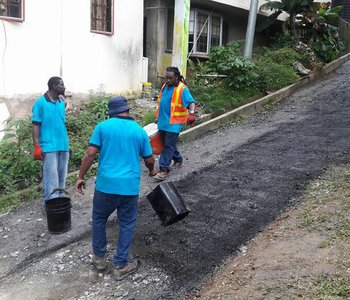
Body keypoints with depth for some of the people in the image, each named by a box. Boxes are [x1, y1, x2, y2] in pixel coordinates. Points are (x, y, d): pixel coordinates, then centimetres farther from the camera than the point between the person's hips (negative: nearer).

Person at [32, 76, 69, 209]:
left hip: (63, 147, 6)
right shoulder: (40, 102, -5)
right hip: (49, 147, -6)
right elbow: (36, 125, -6)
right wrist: (36, 146, -12)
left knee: (61, 177, 10)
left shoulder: (62, 103, 12)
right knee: (51, 178, -5)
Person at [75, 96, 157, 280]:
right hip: (130, 187, 1)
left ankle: (99, 257, 31)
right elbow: (149, 159, 12)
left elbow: (90, 154, -7)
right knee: (126, 225, 12)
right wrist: (152, 170, 34)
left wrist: (80, 177, 2)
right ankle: (120, 265, 19)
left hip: (106, 184, 0)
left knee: (99, 219, 21)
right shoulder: (139, 130, 7)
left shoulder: (103, 126, 1)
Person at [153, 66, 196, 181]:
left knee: (169, 146, -7)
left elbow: (191, 102, -25)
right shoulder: (165, 86, 9)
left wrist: (191, 112, -45)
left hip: (174, 123, -8)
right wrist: (158, 117, 25)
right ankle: (178, 159, 40)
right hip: (163, 121, 8)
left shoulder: (182, 89, -14)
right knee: (166, 144, 18)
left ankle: (164, 169, -2)